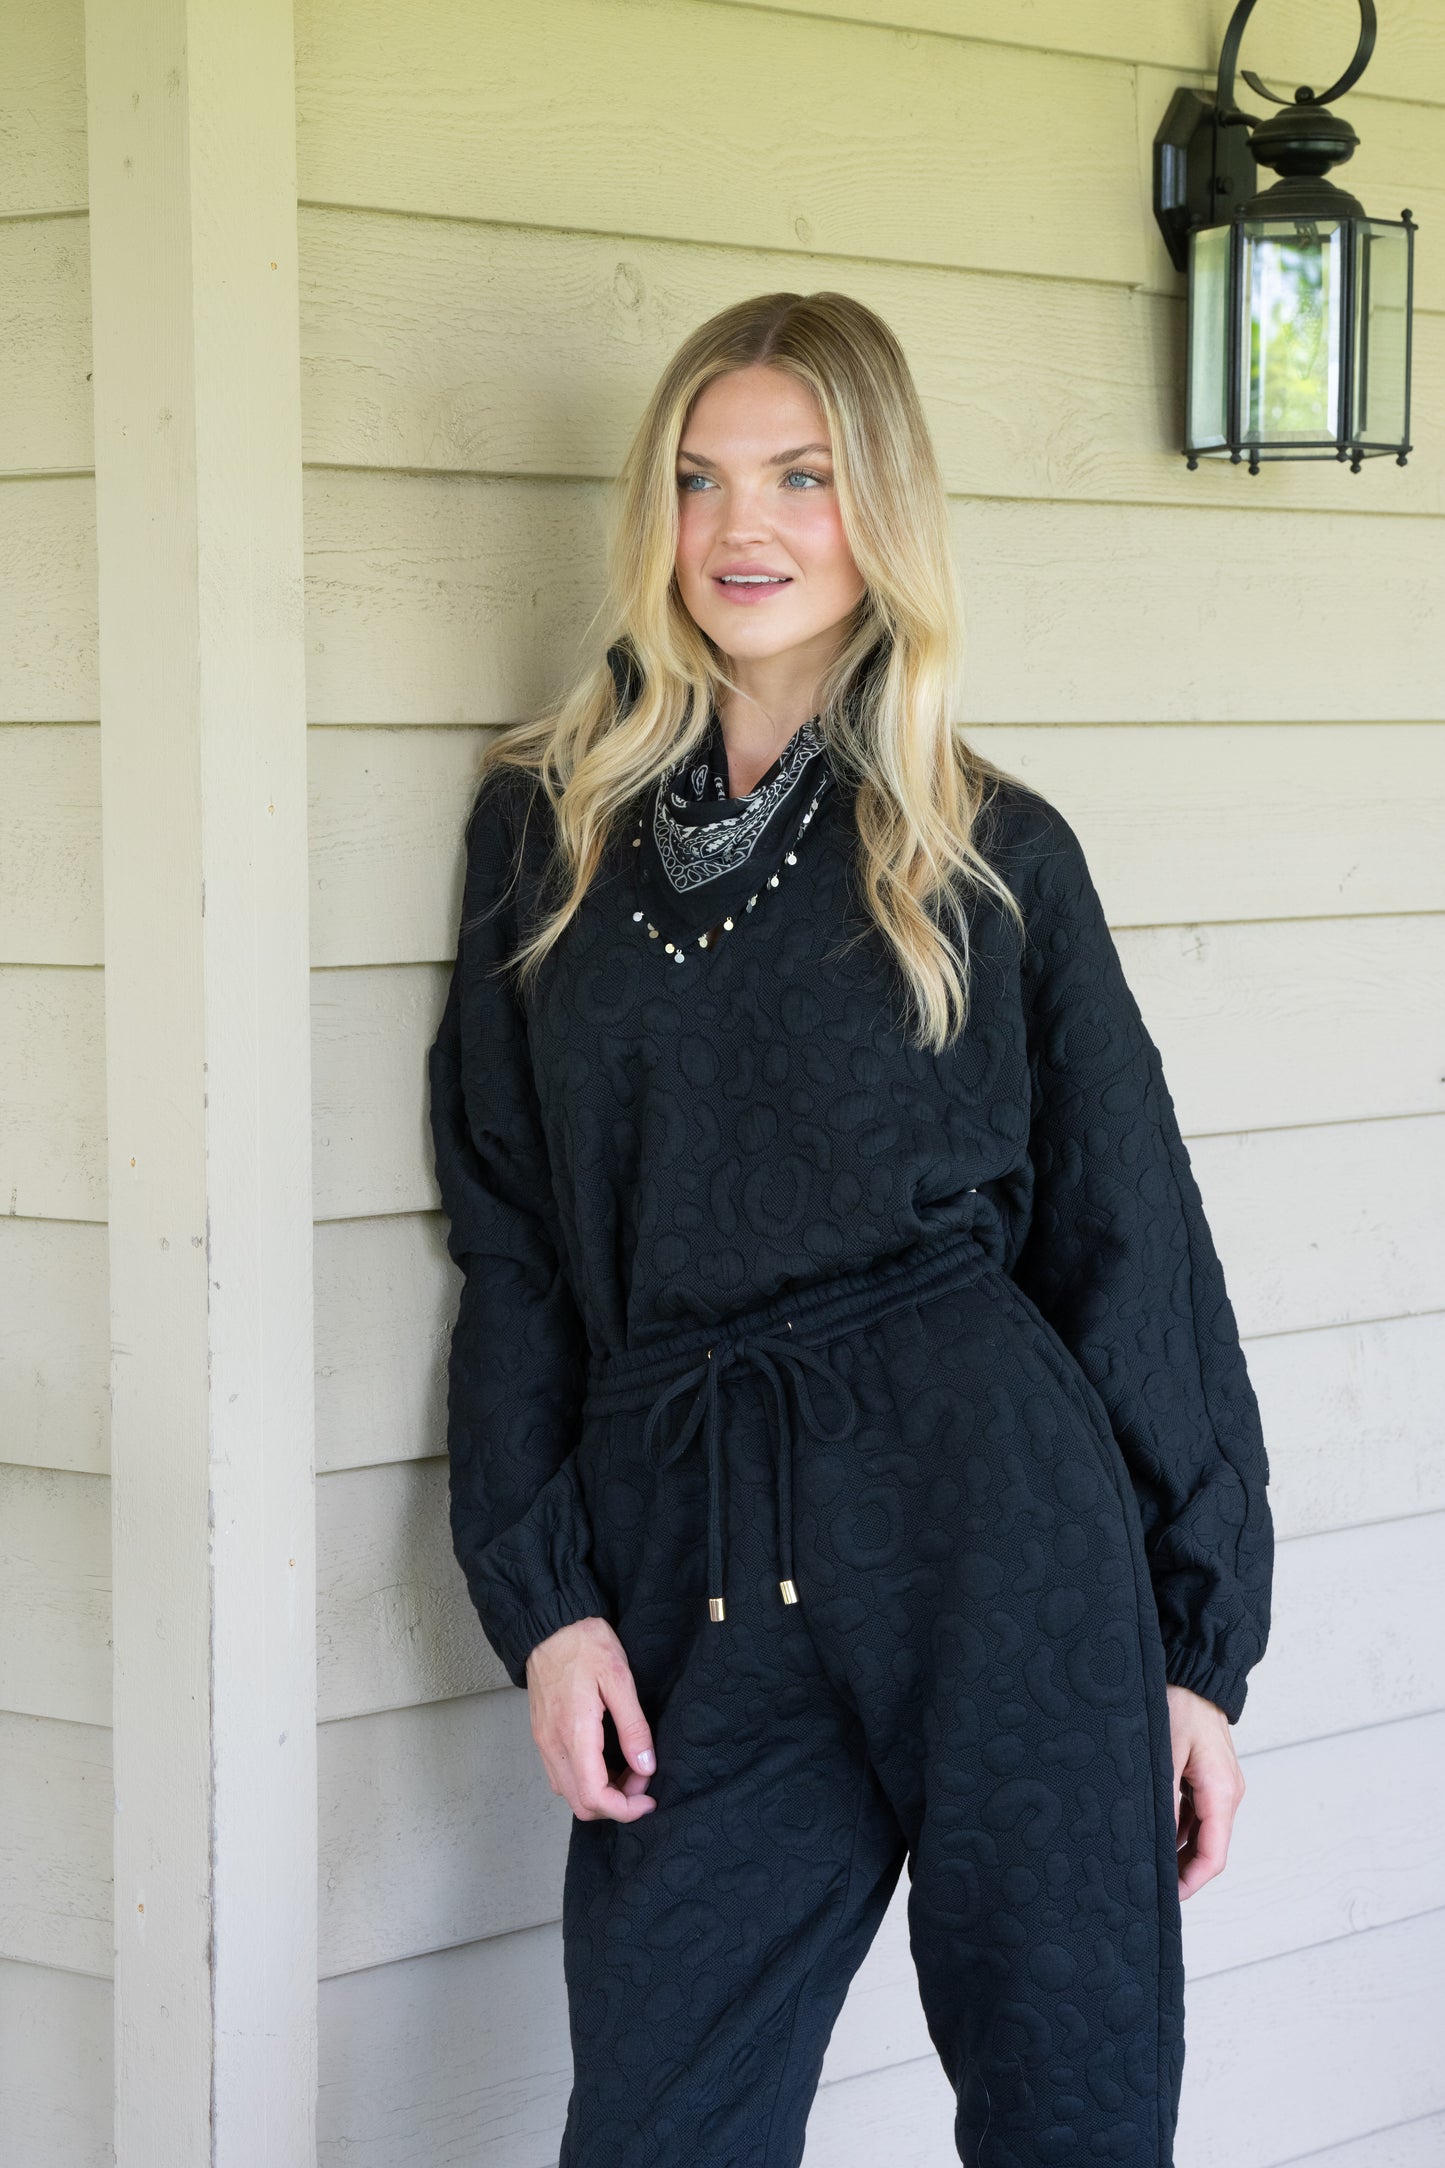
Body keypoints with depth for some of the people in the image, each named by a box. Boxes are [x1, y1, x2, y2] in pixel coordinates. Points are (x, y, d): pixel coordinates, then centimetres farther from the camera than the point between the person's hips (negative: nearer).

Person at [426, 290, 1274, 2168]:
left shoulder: (994, 853, 6)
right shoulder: (551, 829, 10)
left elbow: (1133, 1244, 7)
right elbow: (507, 1245, 10)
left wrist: (1200, 1644, 4)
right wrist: (541, 1592, 0)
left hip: (995, 1519, -1)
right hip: (689, 1570, 2)